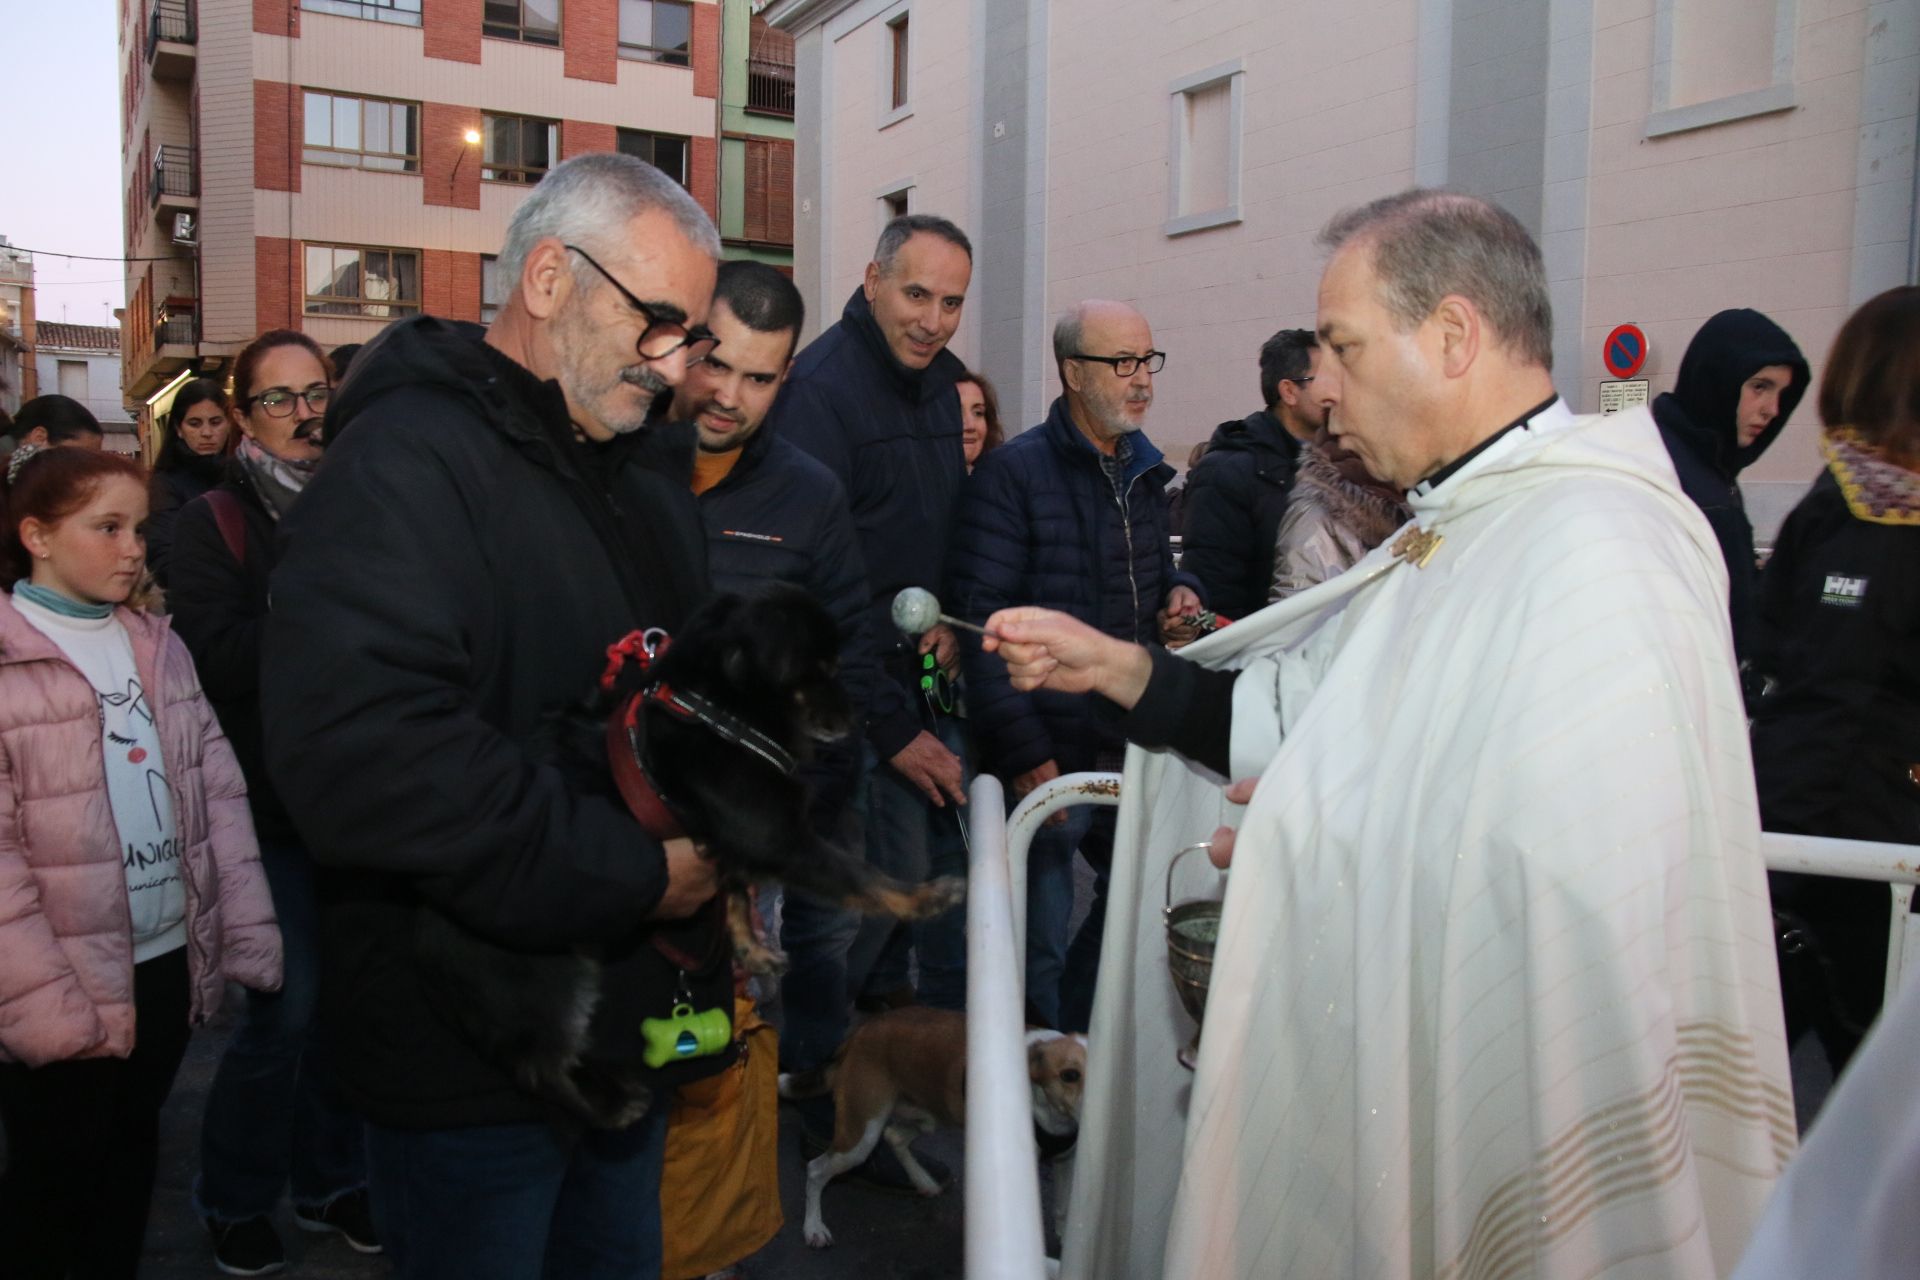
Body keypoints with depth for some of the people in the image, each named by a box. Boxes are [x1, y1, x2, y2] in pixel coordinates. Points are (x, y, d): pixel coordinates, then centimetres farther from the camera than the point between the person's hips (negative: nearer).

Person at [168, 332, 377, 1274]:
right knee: (286, 1008, 0)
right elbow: (214, 657, -15)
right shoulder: (214, 522, -1)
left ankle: (329, 1180, 29)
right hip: (273, 800, -4)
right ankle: (234, 1199, 22)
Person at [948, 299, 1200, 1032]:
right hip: (1049, 754, -7)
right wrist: (1022, 751, -18)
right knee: (1041, 937, 4)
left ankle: (1074, 1033, 37)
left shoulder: (1144, 472, 13)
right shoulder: (1015, 475, -11)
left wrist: (1177, 589, 3)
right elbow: (983, 623, -15)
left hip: (1131, 744, 7)